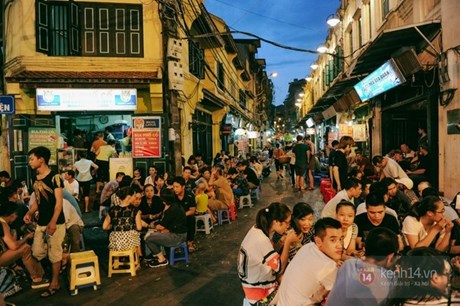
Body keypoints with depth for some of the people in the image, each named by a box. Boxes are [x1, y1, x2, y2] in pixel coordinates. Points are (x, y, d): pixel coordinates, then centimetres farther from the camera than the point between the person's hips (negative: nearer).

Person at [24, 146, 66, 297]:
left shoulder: (54, 177, -12)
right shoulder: (36, 179, 11)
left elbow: (59, 201, -16)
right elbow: (38, 201, 18)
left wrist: (53, 222, -23)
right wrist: (29, 213, 1)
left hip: (55, 223, -7)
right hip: (41, 222, 7)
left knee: (54, 254, 3)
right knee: (37, 253, 11)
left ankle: (54, 283, 16)